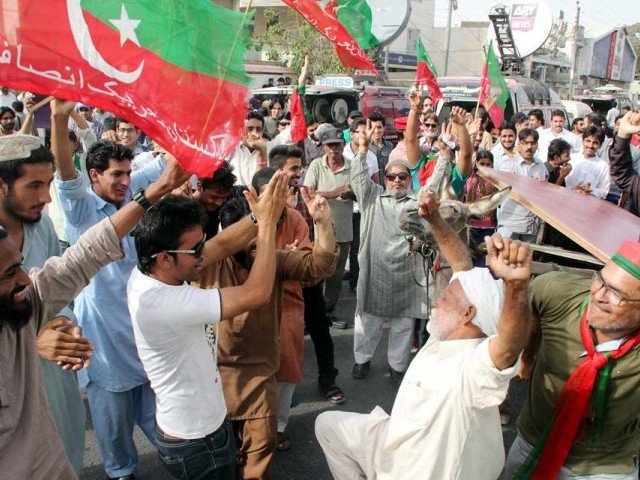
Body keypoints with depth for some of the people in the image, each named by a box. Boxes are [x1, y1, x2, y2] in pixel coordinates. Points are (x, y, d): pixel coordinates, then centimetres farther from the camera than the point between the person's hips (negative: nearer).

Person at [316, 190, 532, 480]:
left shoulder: (475, 367, -34)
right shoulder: (449, 336, -12)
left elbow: (512, 343, -57)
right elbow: (463, 266, -3)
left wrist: (517, 285, -74)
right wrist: (434, 218, -7)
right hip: (395, 440, 8)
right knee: (327, 424, 17)